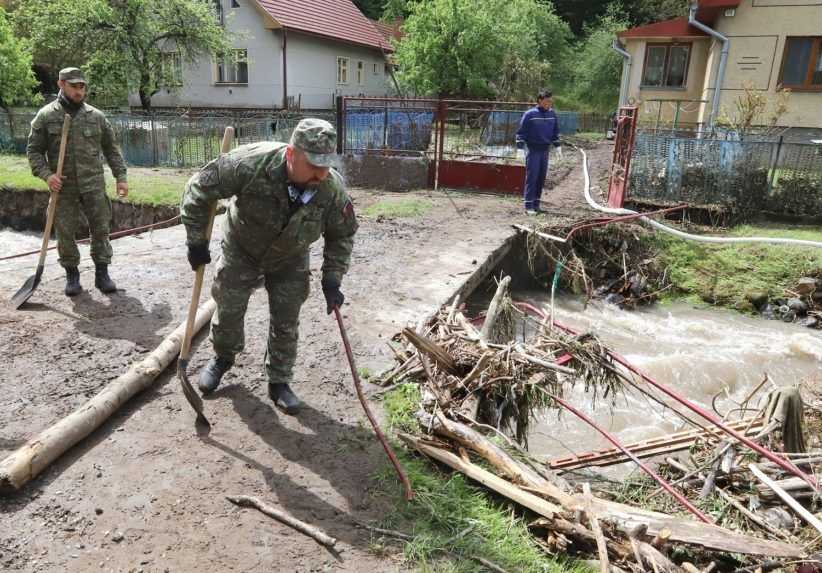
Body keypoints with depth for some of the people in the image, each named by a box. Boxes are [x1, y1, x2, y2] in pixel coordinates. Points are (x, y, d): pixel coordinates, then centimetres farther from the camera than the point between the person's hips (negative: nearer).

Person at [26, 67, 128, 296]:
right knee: (65, 233, 4)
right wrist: (46, 174, -12)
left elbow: (111, 149, 11)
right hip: (63, 187, -1)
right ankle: (72, 275, 19)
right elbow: (34, 150, 3)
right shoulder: (46, 116, 2)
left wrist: (121, 176, 3)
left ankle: (102, 274, 14)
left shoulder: (96, 116, 7)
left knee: (101, 229, 2)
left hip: (94, 185, 1)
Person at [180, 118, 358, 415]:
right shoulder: (251, 163, -38)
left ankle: (279, 381, 23)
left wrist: (332, 280, -15)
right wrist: (196, 240, -18)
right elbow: (198, 189, -23)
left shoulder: (333, 189, -28)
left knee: (286, 322, 3)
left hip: (290, 260, 1)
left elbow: (342, 235, -10)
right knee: (228, 309, 10)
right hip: (241, 250, -1)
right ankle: (223, 357, 41)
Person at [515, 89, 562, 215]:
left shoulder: (552, 114, 8)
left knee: (541, 177, 7)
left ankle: (536, 203, 15)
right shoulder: (530, 114, -8)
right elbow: (521, 132, -6)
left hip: (545, 150, 5)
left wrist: (557, 146, 17)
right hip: (532, 150, -5)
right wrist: (520, 148, -11)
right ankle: (528, 205, -7)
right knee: (532, 177, -8)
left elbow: (555, 132, 19)